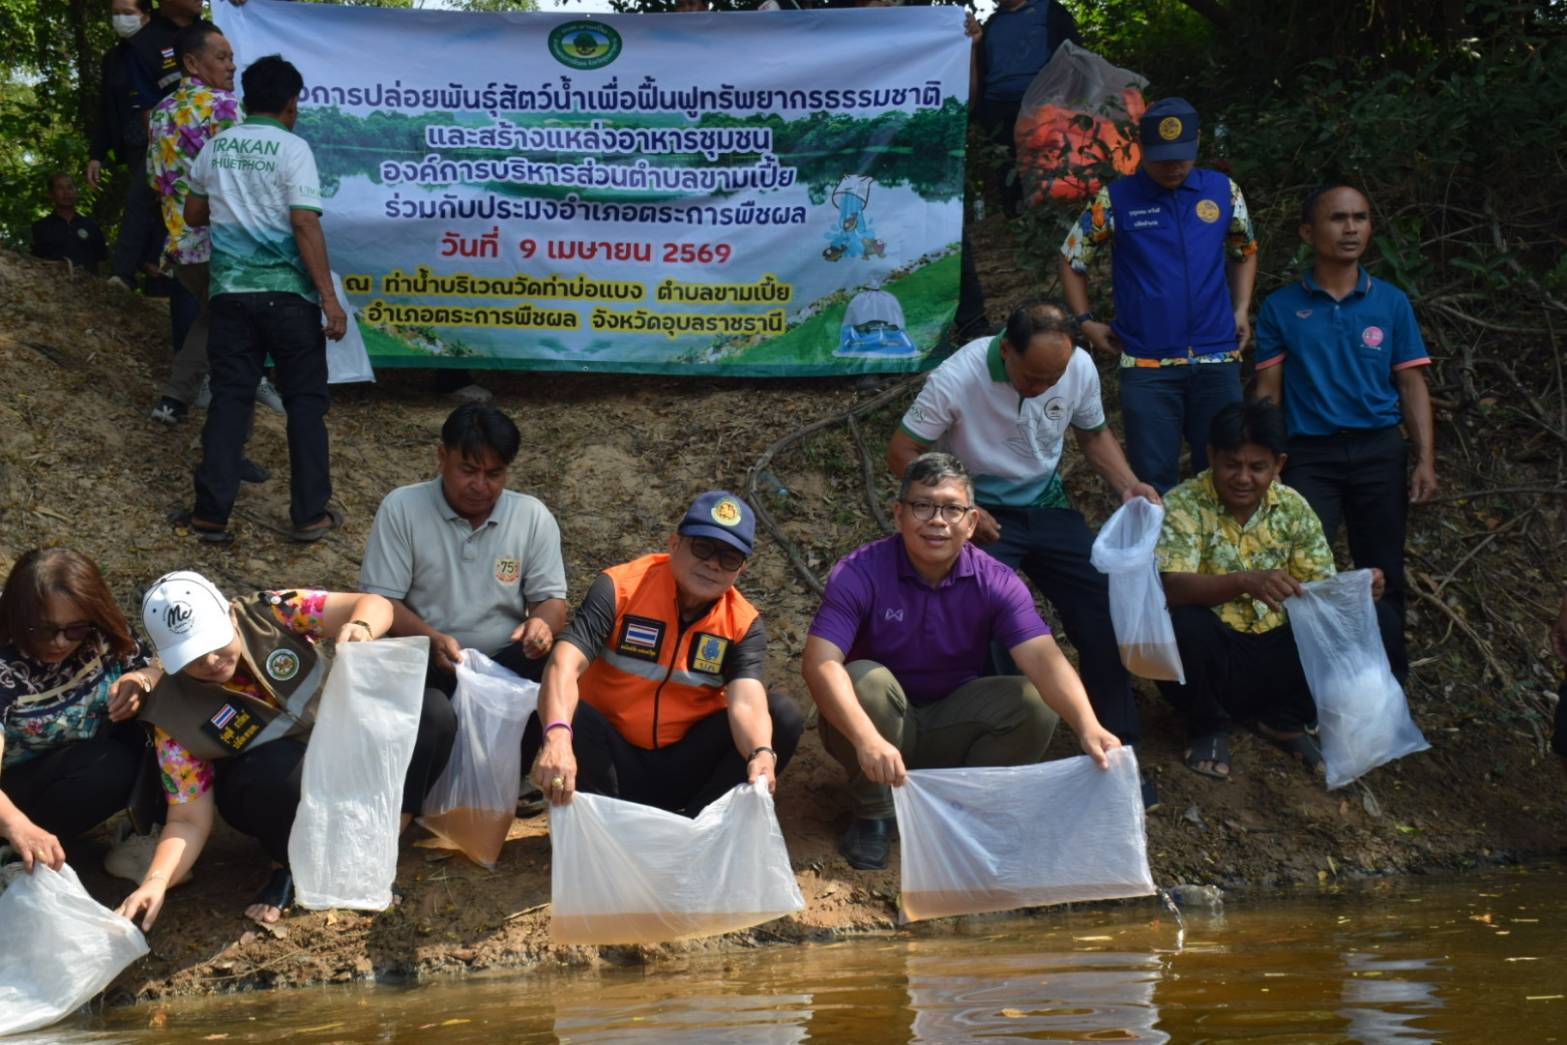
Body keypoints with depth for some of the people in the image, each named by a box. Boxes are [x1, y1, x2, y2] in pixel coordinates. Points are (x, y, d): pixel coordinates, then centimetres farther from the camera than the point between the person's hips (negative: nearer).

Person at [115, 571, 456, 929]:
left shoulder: (270, 614, -18)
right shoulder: (175, 714, -20)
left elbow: (375, 605, -20)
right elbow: (188, 820, -18)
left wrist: (361, 627, -44)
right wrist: (156, 880, -36)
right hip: (276, 792, -3)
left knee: (434, 715, -24)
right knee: (280, 771, -39)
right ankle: (289, 866, -6)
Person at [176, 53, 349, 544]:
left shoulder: (216, 147, 9)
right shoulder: (292, 149, -7)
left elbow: (193, 215, 20)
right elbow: (306, 226, -14)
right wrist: (330, 297, -13)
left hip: (230, 288, 4)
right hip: (286, 290, -4)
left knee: (229, 396, 6)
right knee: (306, 399, 5)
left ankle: (211, 513, 0)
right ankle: (310, 513, 5)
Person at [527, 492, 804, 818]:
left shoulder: (744, 624, -5)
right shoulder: (621, 587, -14)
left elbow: (746, 704, -22)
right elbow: (565, 666, -29)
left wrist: (762, 755, -47)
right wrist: (557, 737, -50)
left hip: (684, 772, 3)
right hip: (611, 763, -3)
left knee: (783, 716, -17)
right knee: (556, 712, -32)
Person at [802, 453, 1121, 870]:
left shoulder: (994, 582, -13)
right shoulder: (860, 573, -21)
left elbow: (1045, 659, -26)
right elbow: (819, 663, -33)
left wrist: (1088, 728, -46)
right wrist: (867, 739, -50)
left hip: (950, 727, 2)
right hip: (878, 725, -2)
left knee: (1035, 703, -23)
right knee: (868, 680, -35)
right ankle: (873, 816, -11)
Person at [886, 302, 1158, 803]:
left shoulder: (1079, 368, -11)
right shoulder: (957, 380, -24)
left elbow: (1094, 433, 9)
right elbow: (902, 452, -15)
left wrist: (1128, 484, -9)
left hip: (1048, 505, 4)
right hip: (982, 515, -4)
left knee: (1106, 615, -6)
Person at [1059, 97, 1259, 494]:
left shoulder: (1223, 191, 6)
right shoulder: (1115, 200, -1)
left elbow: (1245, 250, 22)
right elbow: (1072, 259, 10)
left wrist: (1242, 309, 11)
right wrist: (1086, 322, 3)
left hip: (1217, 360, 2)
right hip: (1146, 365, -2)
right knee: (1153, 480, 1)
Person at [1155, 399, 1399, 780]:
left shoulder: (1293, 508, 2)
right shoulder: (1183, 505, -13)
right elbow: (1172, 587, -28)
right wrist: (1245, 582, -45)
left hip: (1276, 655, 4)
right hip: (1216, 653, -4)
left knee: (1377, 620, -11)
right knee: (1185, 624, -37)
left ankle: (1285, 720, 6)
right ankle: (1207, 726, -4)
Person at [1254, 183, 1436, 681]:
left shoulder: (1390, 303, 5)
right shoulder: (1282, 307, 2)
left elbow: (1412, 384, 5)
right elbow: (1268, 391, 4)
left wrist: (1426, 460, -3)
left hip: (1380, 452, 2)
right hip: (1310, 456, -1)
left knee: (1382, 572, 7)